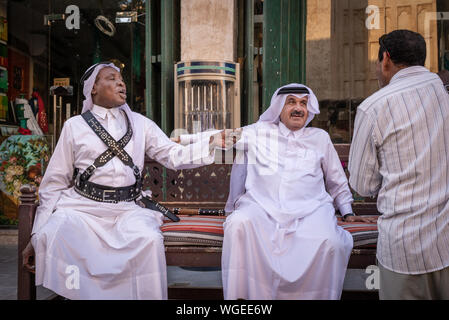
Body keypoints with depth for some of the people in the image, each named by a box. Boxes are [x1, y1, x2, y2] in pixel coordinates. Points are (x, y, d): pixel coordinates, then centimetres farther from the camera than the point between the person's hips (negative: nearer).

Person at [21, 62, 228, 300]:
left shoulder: (140, 123, 14)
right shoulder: (75, 126, 8)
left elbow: (174, 155, 7)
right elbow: (55, 182, 8)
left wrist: (212, 143, -11)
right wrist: (37, 235, 4)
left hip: (126, 208, 1)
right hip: (81, 206, 0)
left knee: (150, 239, -29)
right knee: (53, 234, -30)